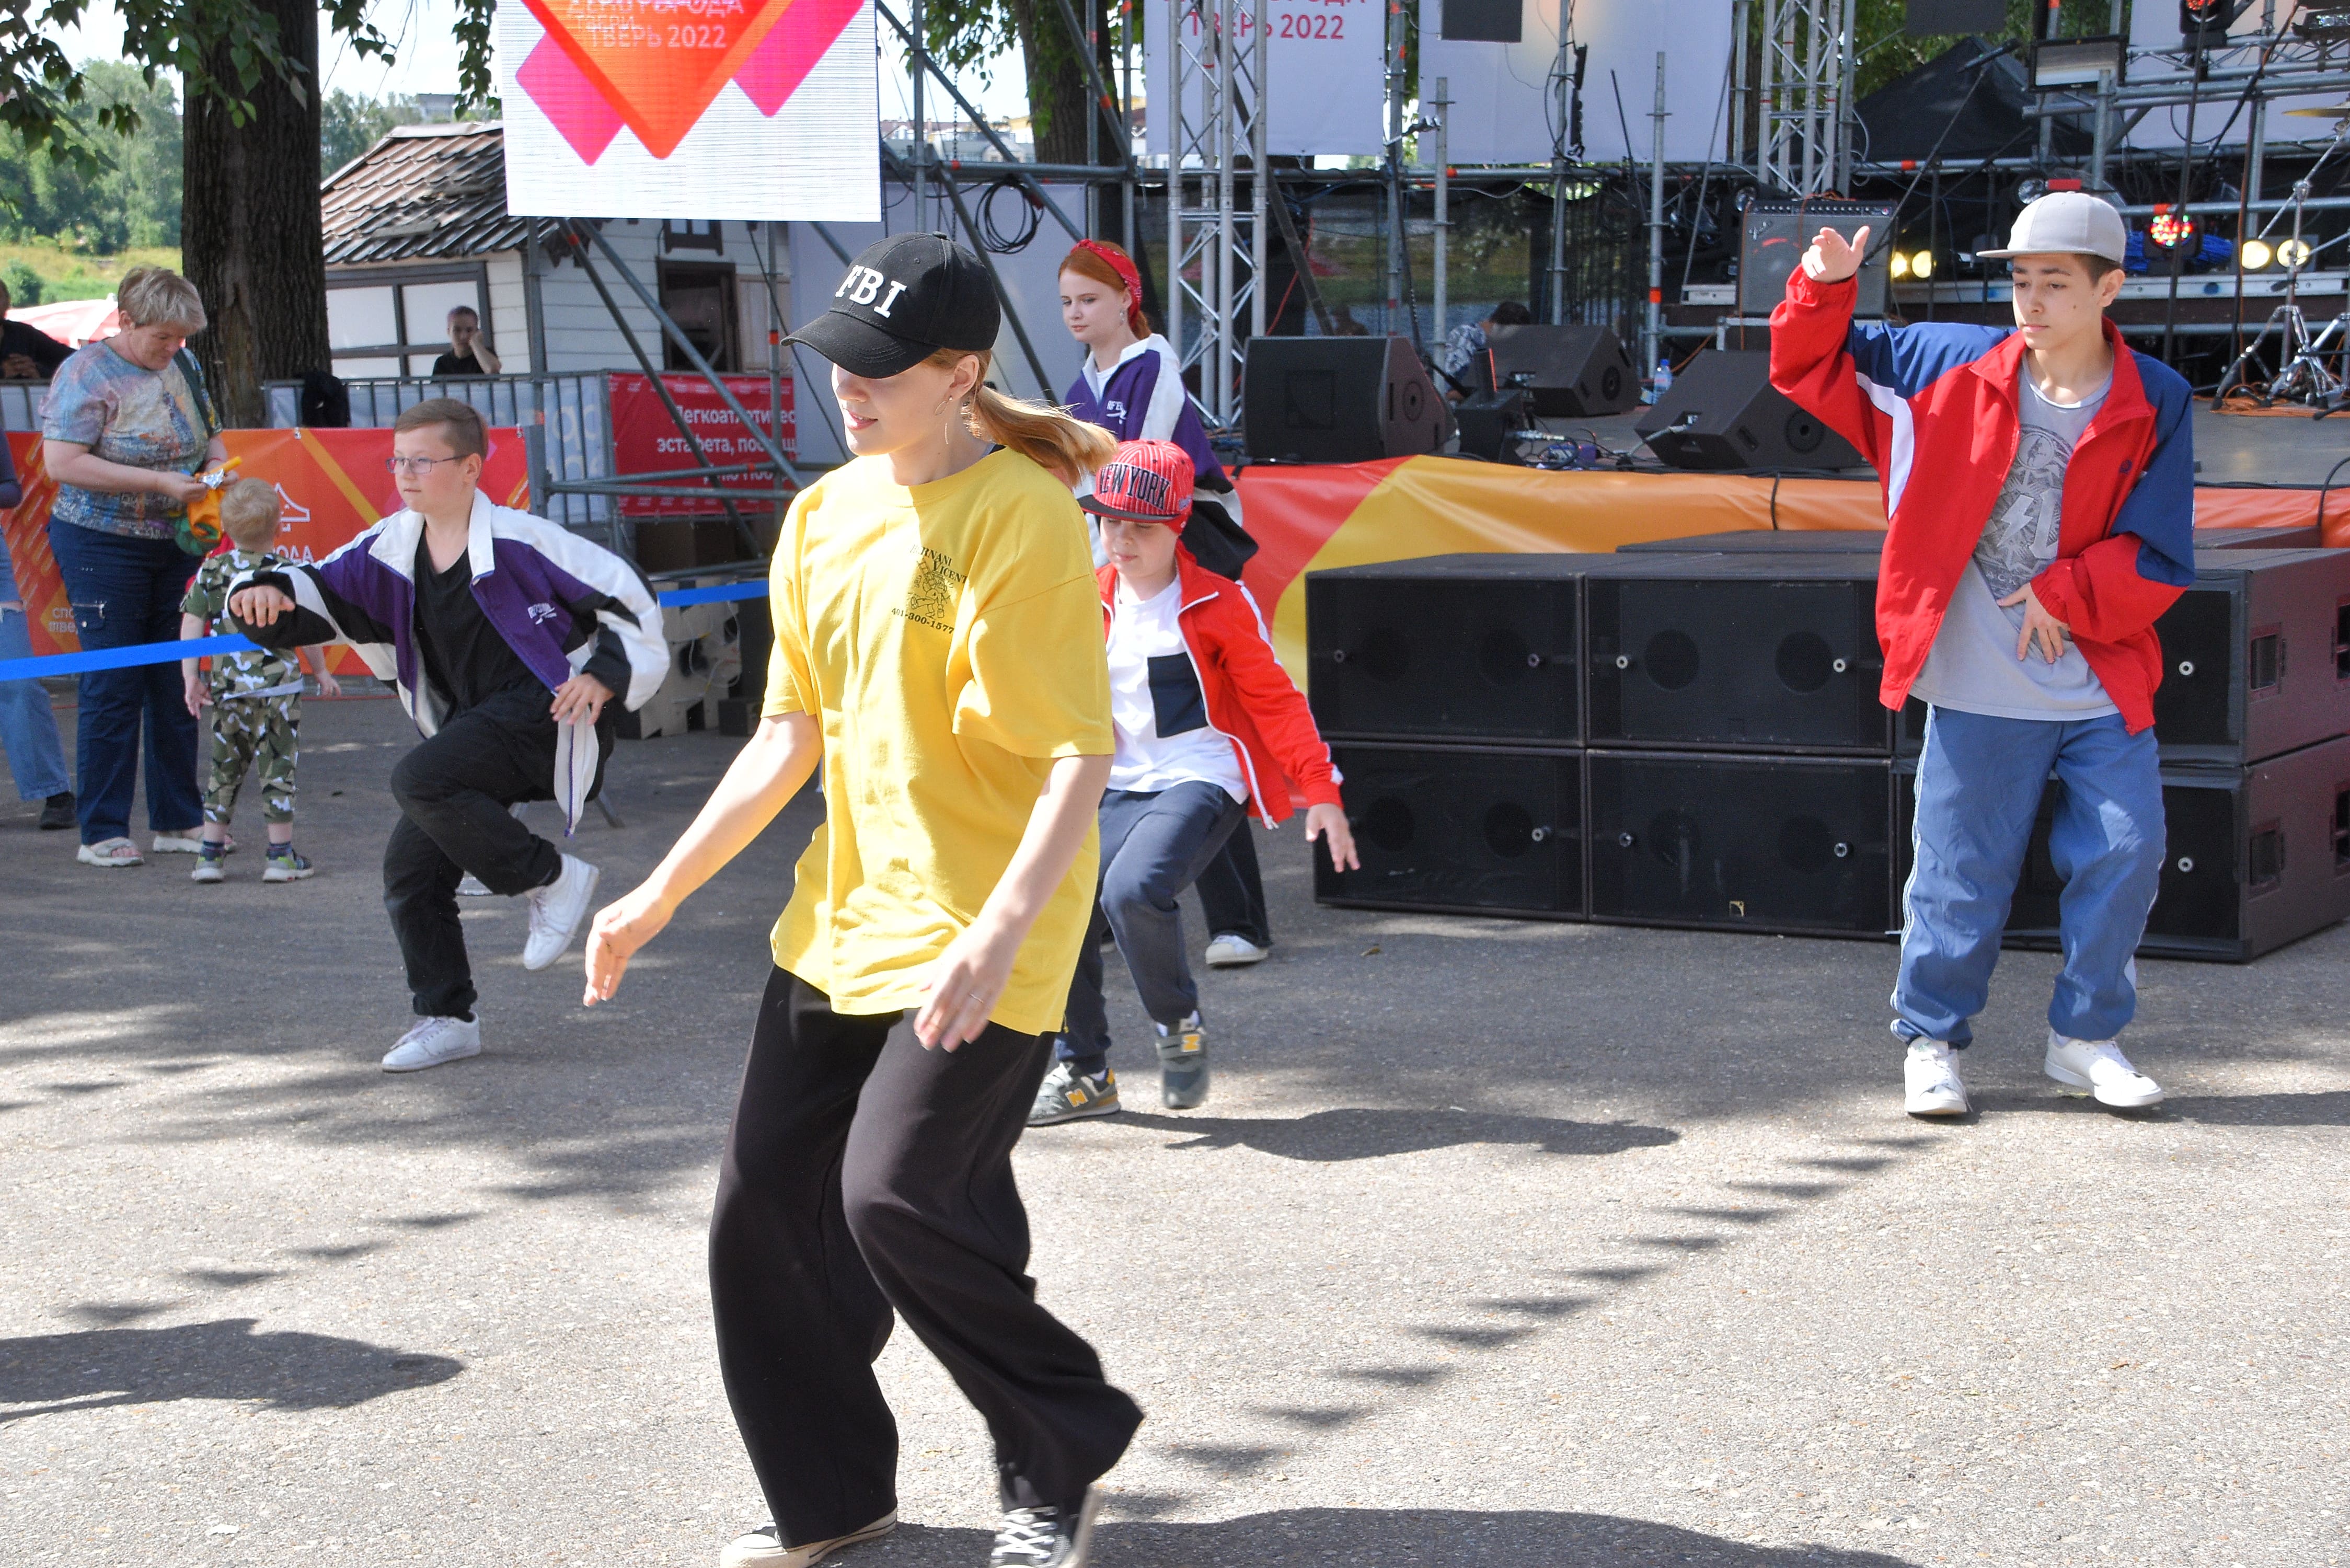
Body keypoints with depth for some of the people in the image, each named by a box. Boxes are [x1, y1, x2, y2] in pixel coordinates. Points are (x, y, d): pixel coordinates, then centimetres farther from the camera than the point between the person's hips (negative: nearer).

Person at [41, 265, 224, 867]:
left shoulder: (182, 365, 7)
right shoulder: (87, 373, -12)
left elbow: (210, 434, 21)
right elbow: (62, 462, -21)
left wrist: (217, 465, -4)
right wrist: (159, 482, -23)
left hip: (176, 544, 6)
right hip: (103, 546, -6)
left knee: (176, 683, 9)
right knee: (112, 688, -5)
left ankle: (178, 821, 18)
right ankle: (102, 833, 2)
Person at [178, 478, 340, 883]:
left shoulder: (210, 572, 5)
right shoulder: (286, 573, -1)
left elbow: (191, 625, 0)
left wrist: (190, 675, 0)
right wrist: (321, 672, 14)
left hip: (228, 688, 3)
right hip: (278, 684, -3)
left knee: (224, 768, 12)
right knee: (277, 767, 3)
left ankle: (211, 853, 13)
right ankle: (281, 855, 4)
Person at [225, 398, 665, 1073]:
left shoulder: (518, 541, -13)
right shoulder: (392, 549, 5)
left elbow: (624, 594, -9)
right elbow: (320, 592, 3)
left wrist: (604, 678, -18)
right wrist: (268, 591, -19)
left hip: (543, 713, -7)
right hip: (471, 727, 7)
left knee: (418, 779, -29)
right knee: (410, 866, -1)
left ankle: (553, 878, -13)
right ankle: (447, 1018, 13)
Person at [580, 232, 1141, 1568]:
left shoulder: (1023, 517, -15)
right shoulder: (823, 516, 9)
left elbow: (1081, 755, -19)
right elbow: (791, 737, 14)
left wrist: (998, 934, -31)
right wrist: (665, 891, 11)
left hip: (976, 935, -8)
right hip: (840, 917, 8)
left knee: (899, 1194, -16)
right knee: (769, 1197, 7)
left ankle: (1062, 1457, 8)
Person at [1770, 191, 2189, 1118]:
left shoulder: (2155, 404, -3)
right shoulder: (1956, 367, 0)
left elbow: (2159, 557, -4)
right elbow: (1815, 366, 8)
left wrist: (2064, 596, -13)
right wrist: (1825, 288, -8)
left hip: (2104, 686, 1)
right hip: (1978, 688, -1)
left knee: (2127, 855, 2)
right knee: (1961, 872, 4)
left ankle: (2084, 1038, 20)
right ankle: (1933, 1040, 20)